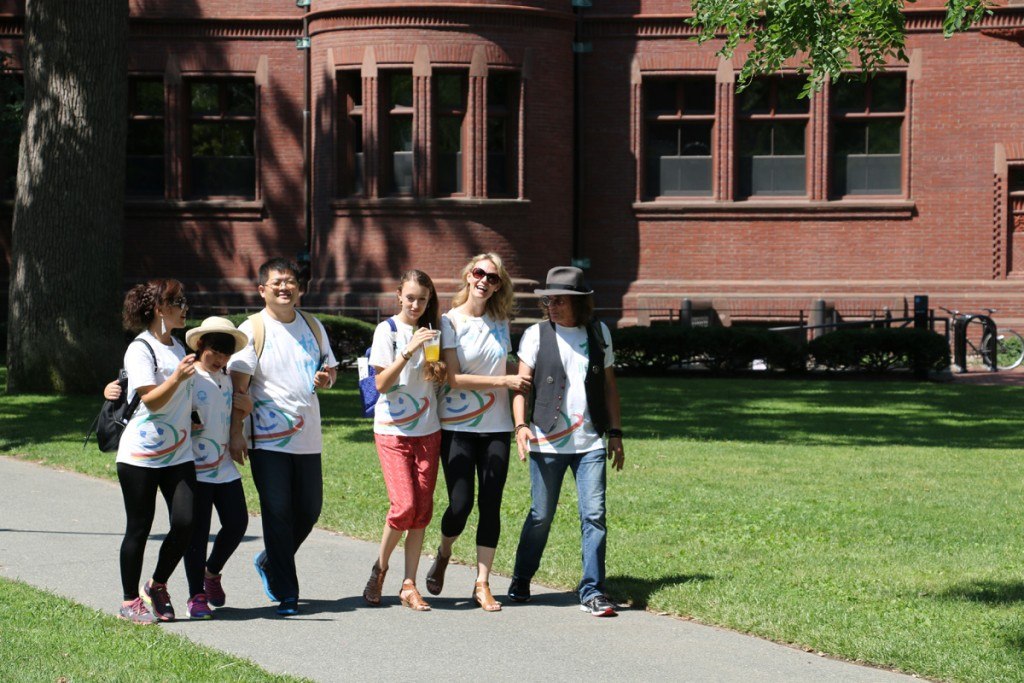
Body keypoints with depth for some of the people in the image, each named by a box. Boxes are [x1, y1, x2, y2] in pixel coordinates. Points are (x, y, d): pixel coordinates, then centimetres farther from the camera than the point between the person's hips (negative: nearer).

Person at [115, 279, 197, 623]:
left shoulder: (177, 347, 16)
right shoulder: (140, 349, -9)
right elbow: (152, 400, -18)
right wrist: (177, 378, -31)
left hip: (178, 453, 7)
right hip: (141, 453, -7)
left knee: (185, 523, -6)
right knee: (139, 529, -1)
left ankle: (157, 587, 13)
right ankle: (130, 601, 10)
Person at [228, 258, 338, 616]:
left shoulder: (313, 327, 12)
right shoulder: (252, 330, -4)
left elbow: (330, 367, 23)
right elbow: (238, 385, -7)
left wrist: (325, 378, -2)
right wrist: (236, 434, -13)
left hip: (308, 437, 5)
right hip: (268, 438, -5)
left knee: (309, 510, 9)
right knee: (278, 513, -4)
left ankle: (269, 562, 33)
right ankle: (286, 593, 3)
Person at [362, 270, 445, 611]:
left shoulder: (432, 330, 8)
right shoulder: (388, 330, -6)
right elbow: (382, 384, -14)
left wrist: (439, 372, -5)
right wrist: (409, 350, -24)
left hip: (427, 430, 4)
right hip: (393, 429, -4)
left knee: (422, 510, 0)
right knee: (404, 506, -13)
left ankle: (409, 585, 6)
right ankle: (380, 568, 10)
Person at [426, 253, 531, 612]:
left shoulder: (499, 323, 10)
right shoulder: (450, 322, -4)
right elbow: (454, 378, -11)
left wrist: (524, 380, 4)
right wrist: (504, 381, -13)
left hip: (496, 426, 4)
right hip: (457, 426, -4)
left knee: (491, 504, -1)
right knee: (461, 504, -9)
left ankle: (483, 584, 5)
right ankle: (443, 554, 23)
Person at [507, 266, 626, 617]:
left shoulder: (599, 334, 9)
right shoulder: (536, 335, 1)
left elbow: (608, 385, 15)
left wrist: (615, 432, 13)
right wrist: (521, 425, -17)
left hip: (590, 442, 2)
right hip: (547, 442, -2)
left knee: (594, 515, -6)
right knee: (541, 516, 6)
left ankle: (592, 591, -1)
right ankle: (521, 581, 25)